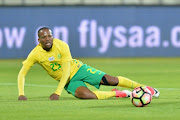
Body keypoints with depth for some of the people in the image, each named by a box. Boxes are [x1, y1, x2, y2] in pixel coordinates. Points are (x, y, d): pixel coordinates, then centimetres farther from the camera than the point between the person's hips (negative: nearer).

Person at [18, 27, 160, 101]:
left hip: (78, 69, -1)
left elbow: (66, 71, -22)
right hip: (69, 81, 1)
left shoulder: (62, 46, -21)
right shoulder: (35, 54, -16)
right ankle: (119, 94, -7)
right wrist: (21, 94, -25)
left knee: (109, 80, -16)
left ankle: (143, 87, 3)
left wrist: (58, 92, -30)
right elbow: (22, 74, -10)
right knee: (85, 95, -30)